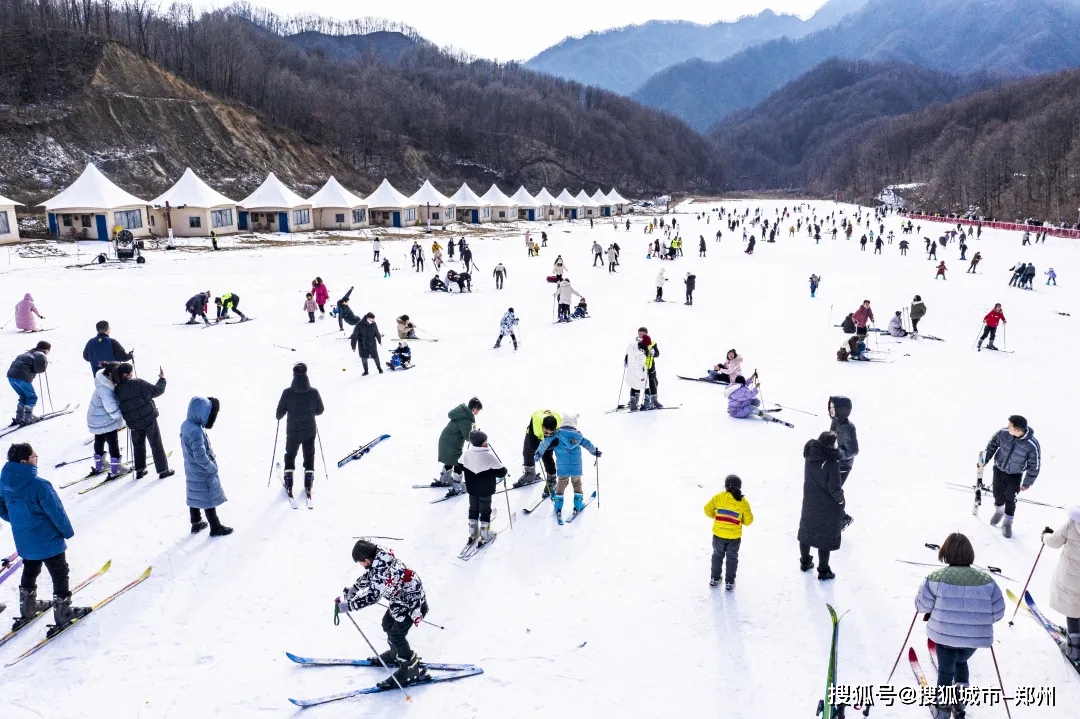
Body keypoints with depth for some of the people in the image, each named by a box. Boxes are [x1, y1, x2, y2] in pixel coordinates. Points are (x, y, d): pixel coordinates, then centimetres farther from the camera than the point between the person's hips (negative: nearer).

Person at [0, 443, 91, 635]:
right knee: (60, 574, 10)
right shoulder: (38, 485, -30)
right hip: (47, 540, -7)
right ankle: (63, 614, 19)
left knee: (29, 572, 27)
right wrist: (68, 531, -4)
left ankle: (28, 609, 43)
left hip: (23, 539, 7)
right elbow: (56, 512, -21)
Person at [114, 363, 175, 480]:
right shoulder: (138, 383, -19)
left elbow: (120, 405, 9)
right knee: (156, 446, 7)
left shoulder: (117, 390, -2)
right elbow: (157, 390, -12)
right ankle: (163, 470, 13)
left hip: (133, 424, 5)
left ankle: (139, 470, 26)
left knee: (138, 447, 22)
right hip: (148, 420, -5)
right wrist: (162, 379, 3)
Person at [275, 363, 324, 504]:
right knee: (309, 457, 18)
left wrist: (279, 416, 13)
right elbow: (320, 410, -1)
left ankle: (289, 484, 21)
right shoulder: (314, 392, -14)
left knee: (290, 455, 21)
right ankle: (308, 484, 19)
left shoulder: (287, 392, -17)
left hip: (293, 431, -1)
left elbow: (279, 413, -11)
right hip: (310, 431, 1)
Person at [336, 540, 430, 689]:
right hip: (401, 597, 10)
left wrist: (347, 605, -36)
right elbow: (370, 575, 13)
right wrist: (354, 588, 12)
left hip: (412, 602, -10)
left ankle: (413, 669, 7)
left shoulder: (382, 571, -35)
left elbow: (372, 596, -38)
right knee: (387, 624, 20)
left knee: (396, 634, -6)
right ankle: (396, 655, 41)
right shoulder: (380, 556, -7)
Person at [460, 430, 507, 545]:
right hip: (485, 490, -5)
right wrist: (504, 471, 2)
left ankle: (472, 533, 32)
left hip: (471, 489, 5)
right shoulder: (489, 456, -26)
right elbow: (500, 472, -20)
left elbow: (459, 468, 4)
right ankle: (485, 535, 20)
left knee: (473, 509, 21)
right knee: (485, 511, 11)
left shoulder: (467, 454, -11)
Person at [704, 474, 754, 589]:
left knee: (717, 555, 21)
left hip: (718, 534, 1)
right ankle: (729, 582, 24)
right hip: (734, 536, -1)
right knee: (732, 558, 17)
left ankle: (714, 578, 32)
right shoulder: (743, 502, -10)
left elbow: (707, 510, -6)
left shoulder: (718, 497, -11)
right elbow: (748, 520, -6)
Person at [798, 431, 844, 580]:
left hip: (809, 503, 6)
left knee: (806, 531, 22)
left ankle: (805, 562, 39)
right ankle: (823, 571, 23)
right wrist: (840, 499, -5)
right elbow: (834, 488, -22)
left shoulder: (810, 457, -10)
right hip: (828, 507, -6)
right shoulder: (832, 462, -28)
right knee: (826, 536, 11)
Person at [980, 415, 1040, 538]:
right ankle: (999, 511, 48)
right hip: (998, 469, 2)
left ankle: (1007, 523, 32)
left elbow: (1034, 466, -15)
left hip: (1015, 475, -2)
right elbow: (992, 445, -2)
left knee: (1010, 500, 7)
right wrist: (985, 460, 1)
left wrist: (1027, 484, -8)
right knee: (998, 494, 16)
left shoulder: (1032, 445, -31)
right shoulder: (1002, 433, -25)